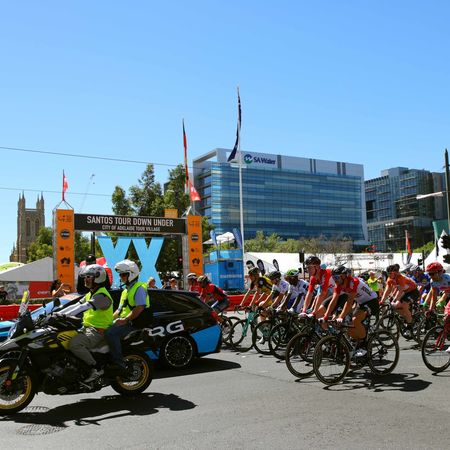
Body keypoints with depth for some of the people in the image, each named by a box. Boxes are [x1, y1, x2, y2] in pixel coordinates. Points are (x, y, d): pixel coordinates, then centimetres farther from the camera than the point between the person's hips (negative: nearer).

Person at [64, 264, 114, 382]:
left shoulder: (102, 295, -15)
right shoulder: (90, 294, 18)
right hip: (87, 328, 10)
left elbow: (84, 307, -27)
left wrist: (64, 316, -33)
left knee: (74, 344, -31)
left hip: (98, 331, -10)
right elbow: (75, 306, 12)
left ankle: (96, 368, -19)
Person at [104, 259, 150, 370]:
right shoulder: (126, 290, 24)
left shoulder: (139, 288, -7)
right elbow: (120, 309, 27)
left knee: (110, 333, -28)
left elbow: (140, 307, -20)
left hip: (134, 323, -10)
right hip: (124, 322, 10)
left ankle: (119, 362, -25)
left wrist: (125, 320, -25)